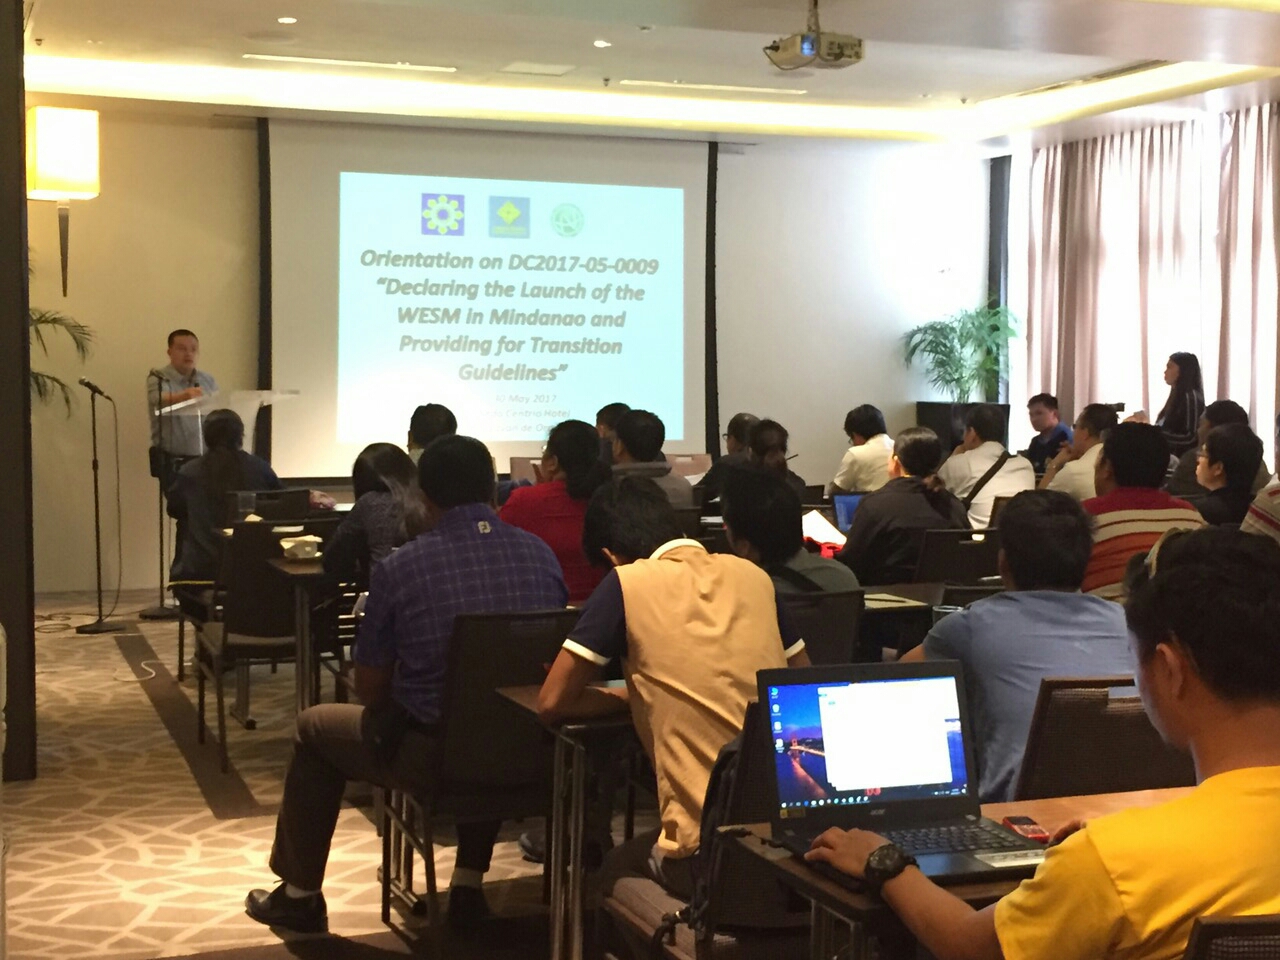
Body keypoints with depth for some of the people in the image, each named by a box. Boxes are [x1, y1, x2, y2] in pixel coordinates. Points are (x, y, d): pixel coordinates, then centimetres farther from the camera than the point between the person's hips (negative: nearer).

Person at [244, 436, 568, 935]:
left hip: (431, 758, -3)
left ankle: (300, 896, 36)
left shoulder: (400, 567, -9)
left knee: (315, 728, 24)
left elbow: (370, 688, -1)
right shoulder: (543, 555, 0)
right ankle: (469, 885, 38)